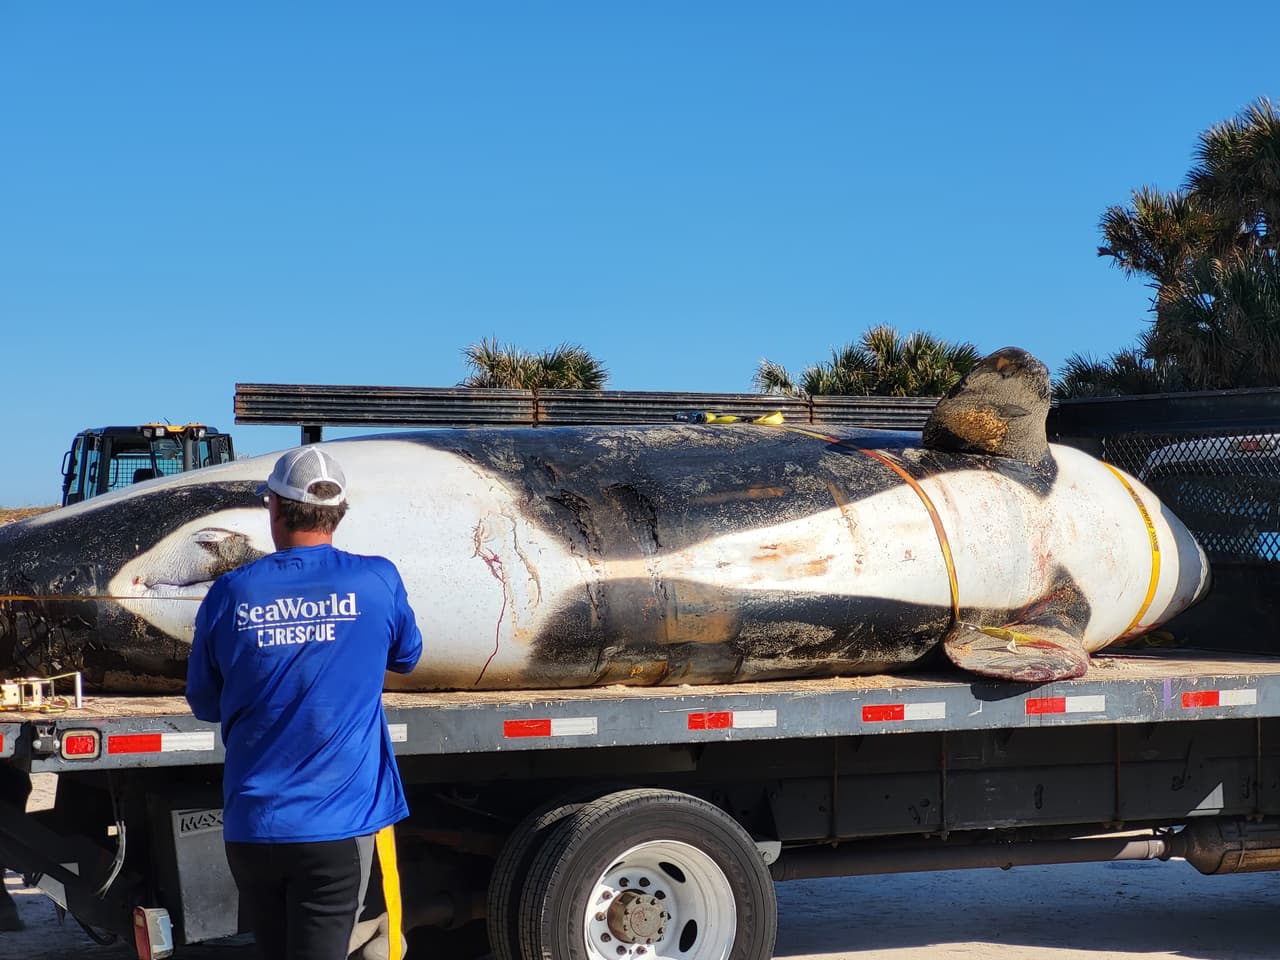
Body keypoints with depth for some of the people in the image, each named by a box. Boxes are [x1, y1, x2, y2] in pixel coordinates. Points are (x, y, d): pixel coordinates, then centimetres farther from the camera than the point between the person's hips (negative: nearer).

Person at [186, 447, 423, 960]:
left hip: (252, 824, 2)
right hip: (336, 825, -2)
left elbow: (205, 705, 9)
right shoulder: (378, 581, -5)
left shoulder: (230, 594, -3)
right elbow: (406, 657, 16)